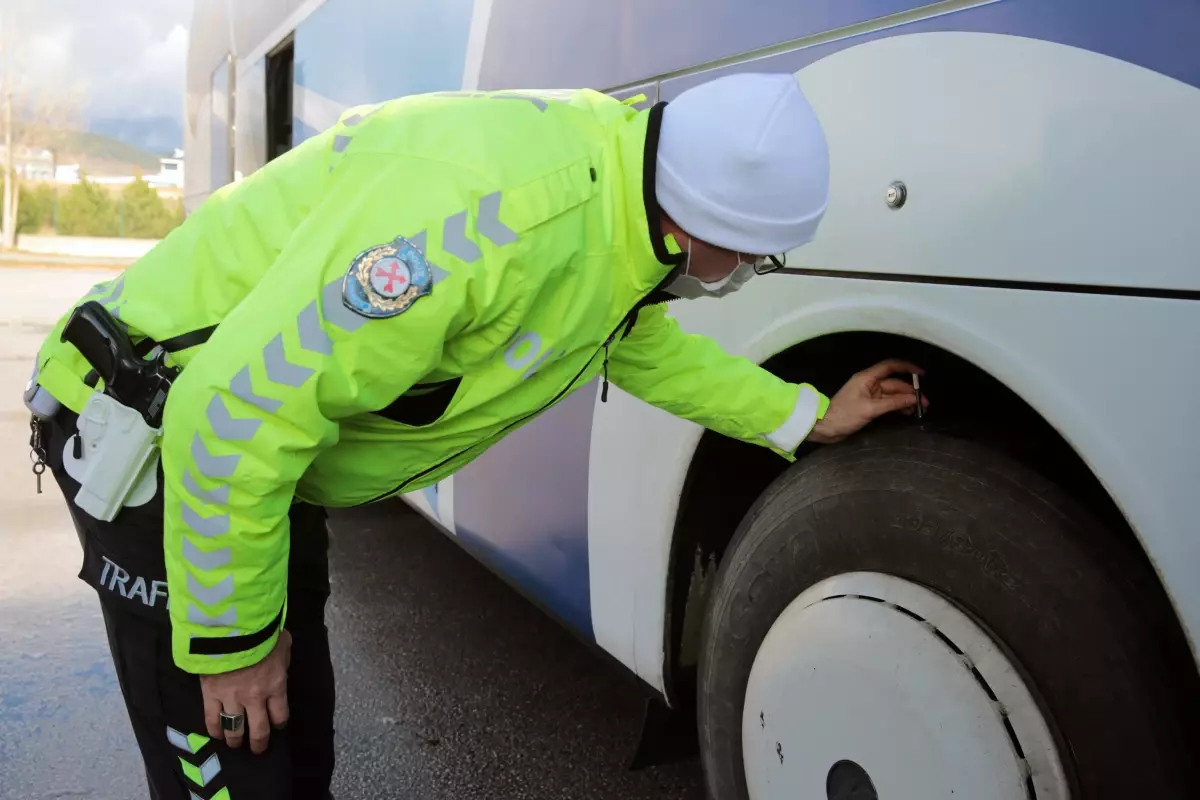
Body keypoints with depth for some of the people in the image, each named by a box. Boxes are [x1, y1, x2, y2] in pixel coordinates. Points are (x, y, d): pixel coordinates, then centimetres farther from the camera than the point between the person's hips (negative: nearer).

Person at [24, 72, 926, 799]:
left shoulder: (622, 209, -5)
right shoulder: (491, 207, -37)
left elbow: (644, 344, 15)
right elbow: (242, 408, -34)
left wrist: (809, 418, 11)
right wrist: (233, 637, -21)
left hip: (270, 441, 8)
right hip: (162, 436, -8)